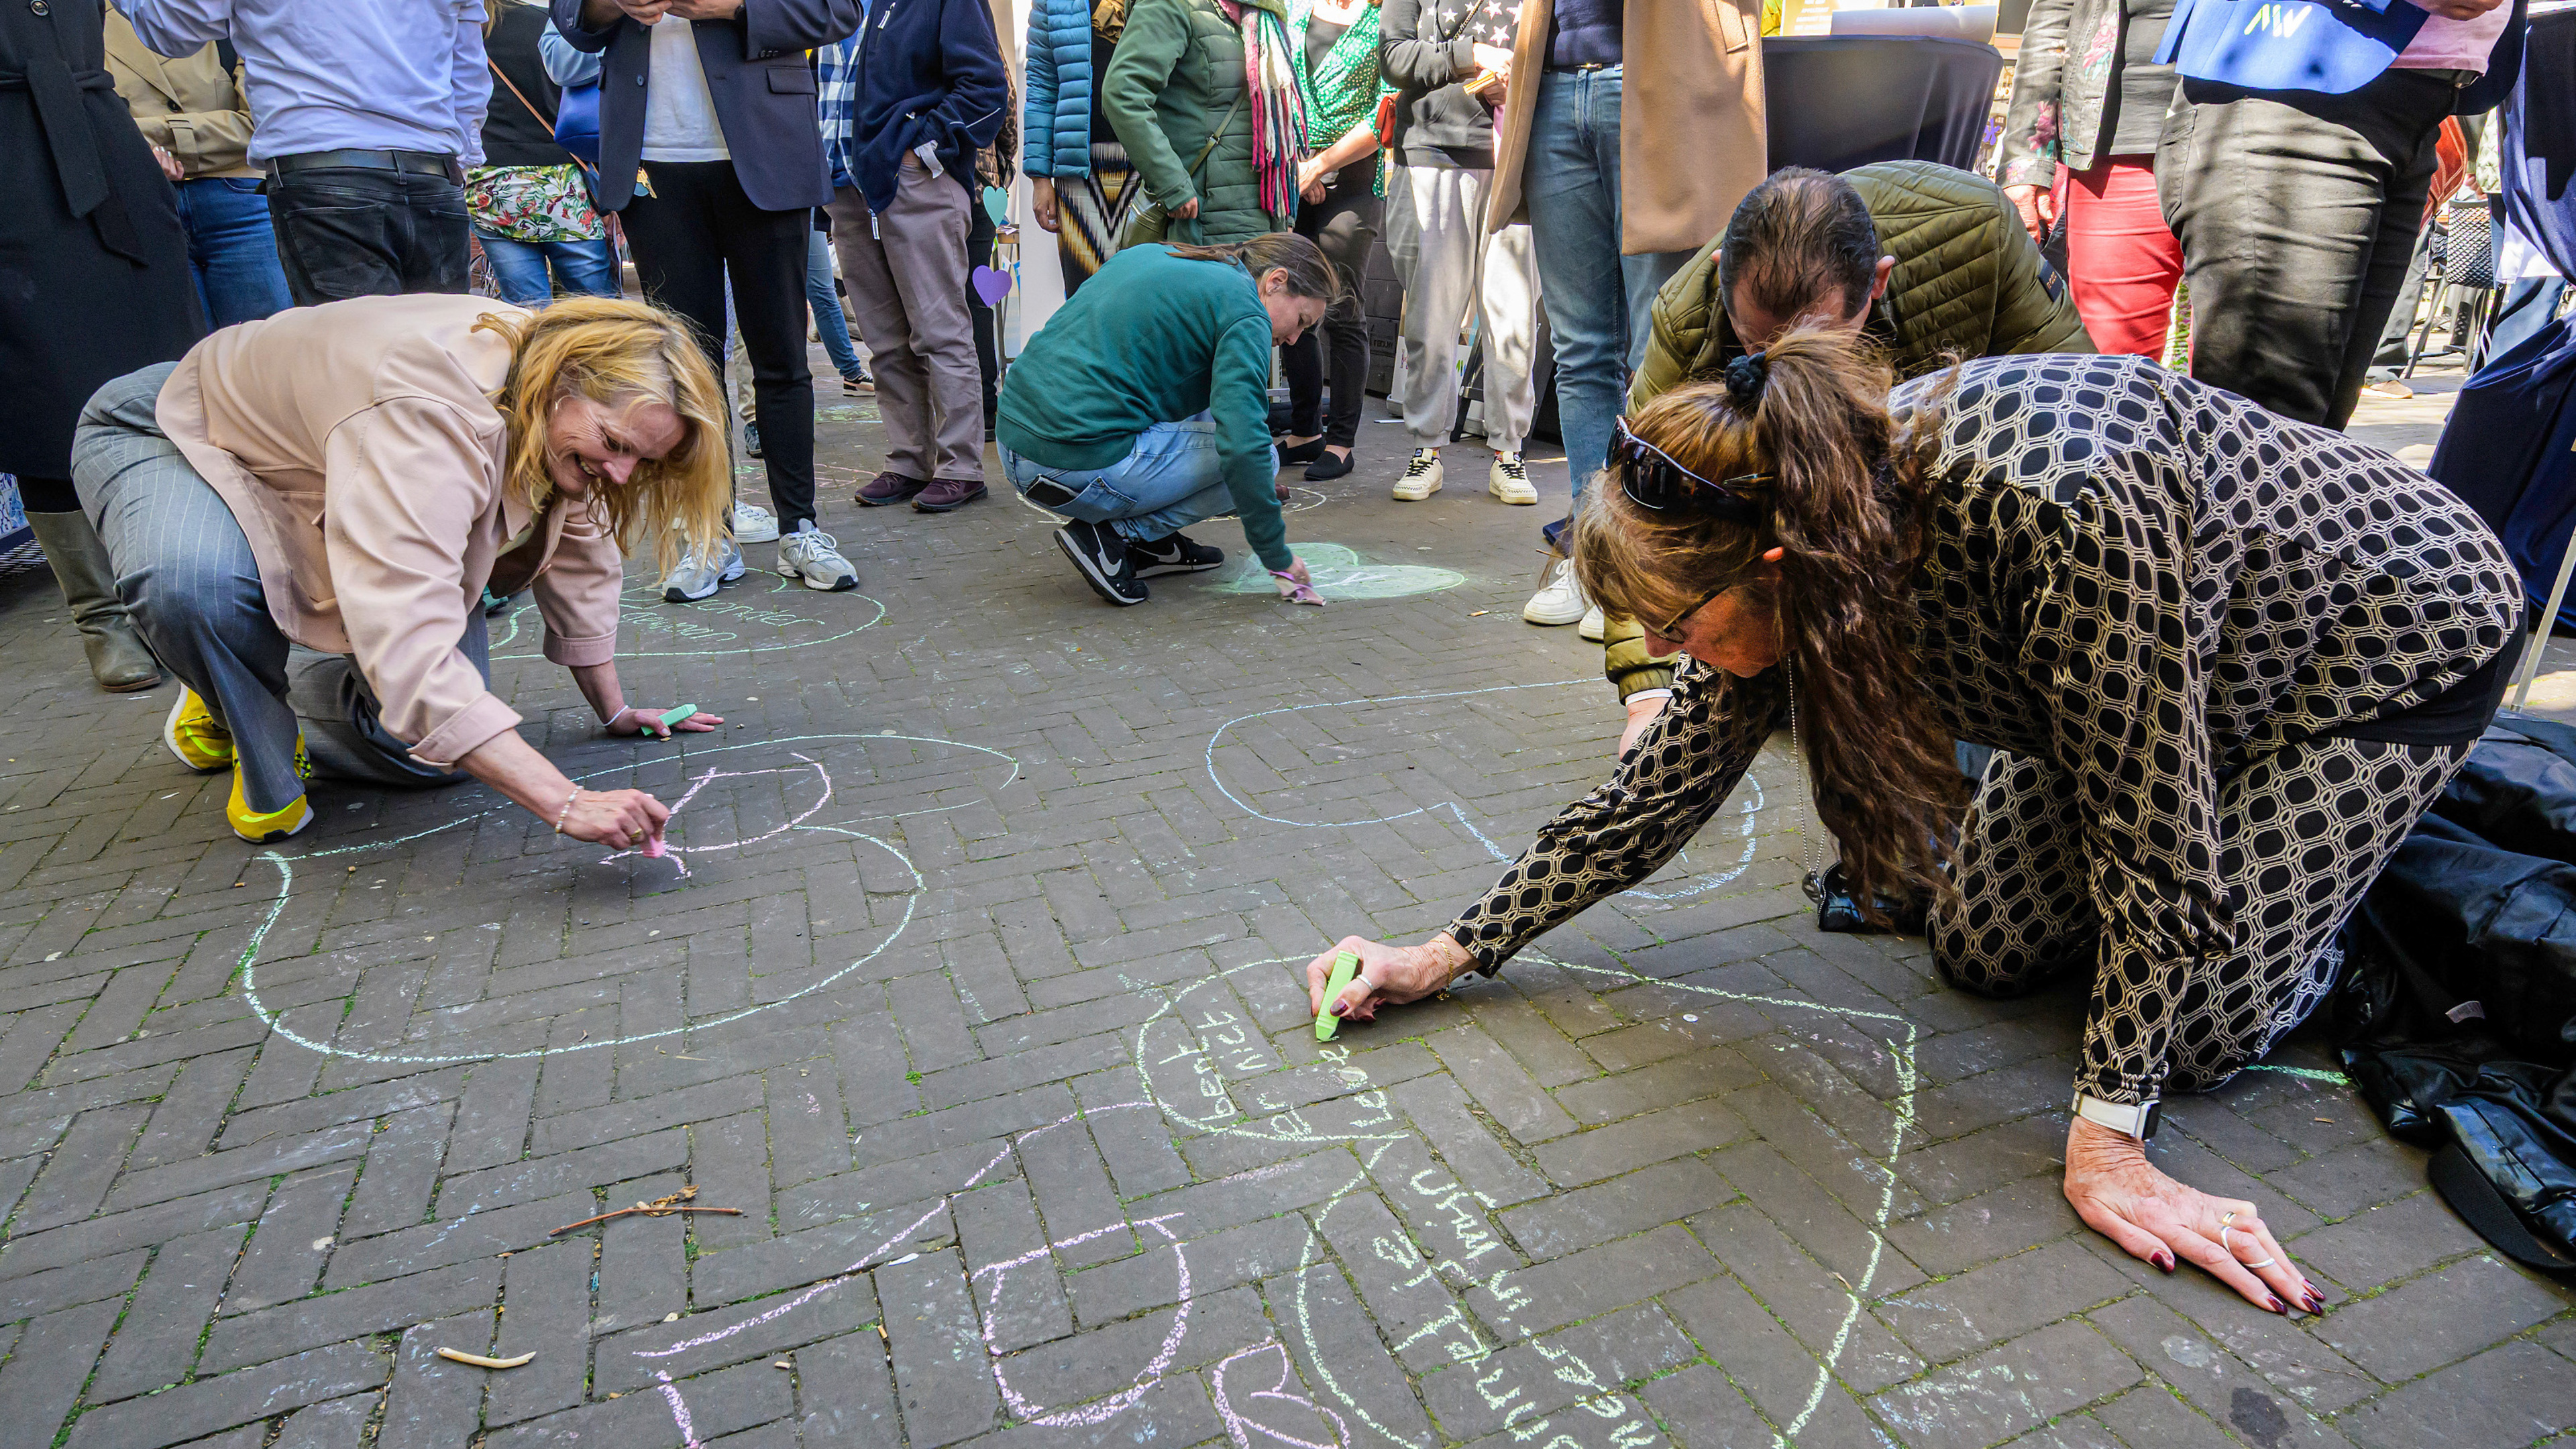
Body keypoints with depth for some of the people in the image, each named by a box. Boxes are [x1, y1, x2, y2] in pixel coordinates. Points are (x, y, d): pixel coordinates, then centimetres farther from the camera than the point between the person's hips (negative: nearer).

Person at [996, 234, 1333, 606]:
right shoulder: (1245, 314, -5)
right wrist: (1278, 558, -8)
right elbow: (1244, 447, -17)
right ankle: (1109, 536, -3)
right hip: (1084, 470, -9)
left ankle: (1151, 542, 17)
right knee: (1258, 457, 4)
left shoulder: (1149, 252, 19)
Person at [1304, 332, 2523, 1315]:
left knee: (2196, 1033, -10)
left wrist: (2105, 1141, -27)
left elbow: (2153, 829, -33)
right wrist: (1446, 954, -13)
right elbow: (1666, 784, -14)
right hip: (2127, 676, 6)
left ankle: (2337, 865, 18)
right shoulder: (1796, 513, -21)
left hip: (2393, 643, -5)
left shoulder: (2063, 505, -44)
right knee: (1982, 954, 0)